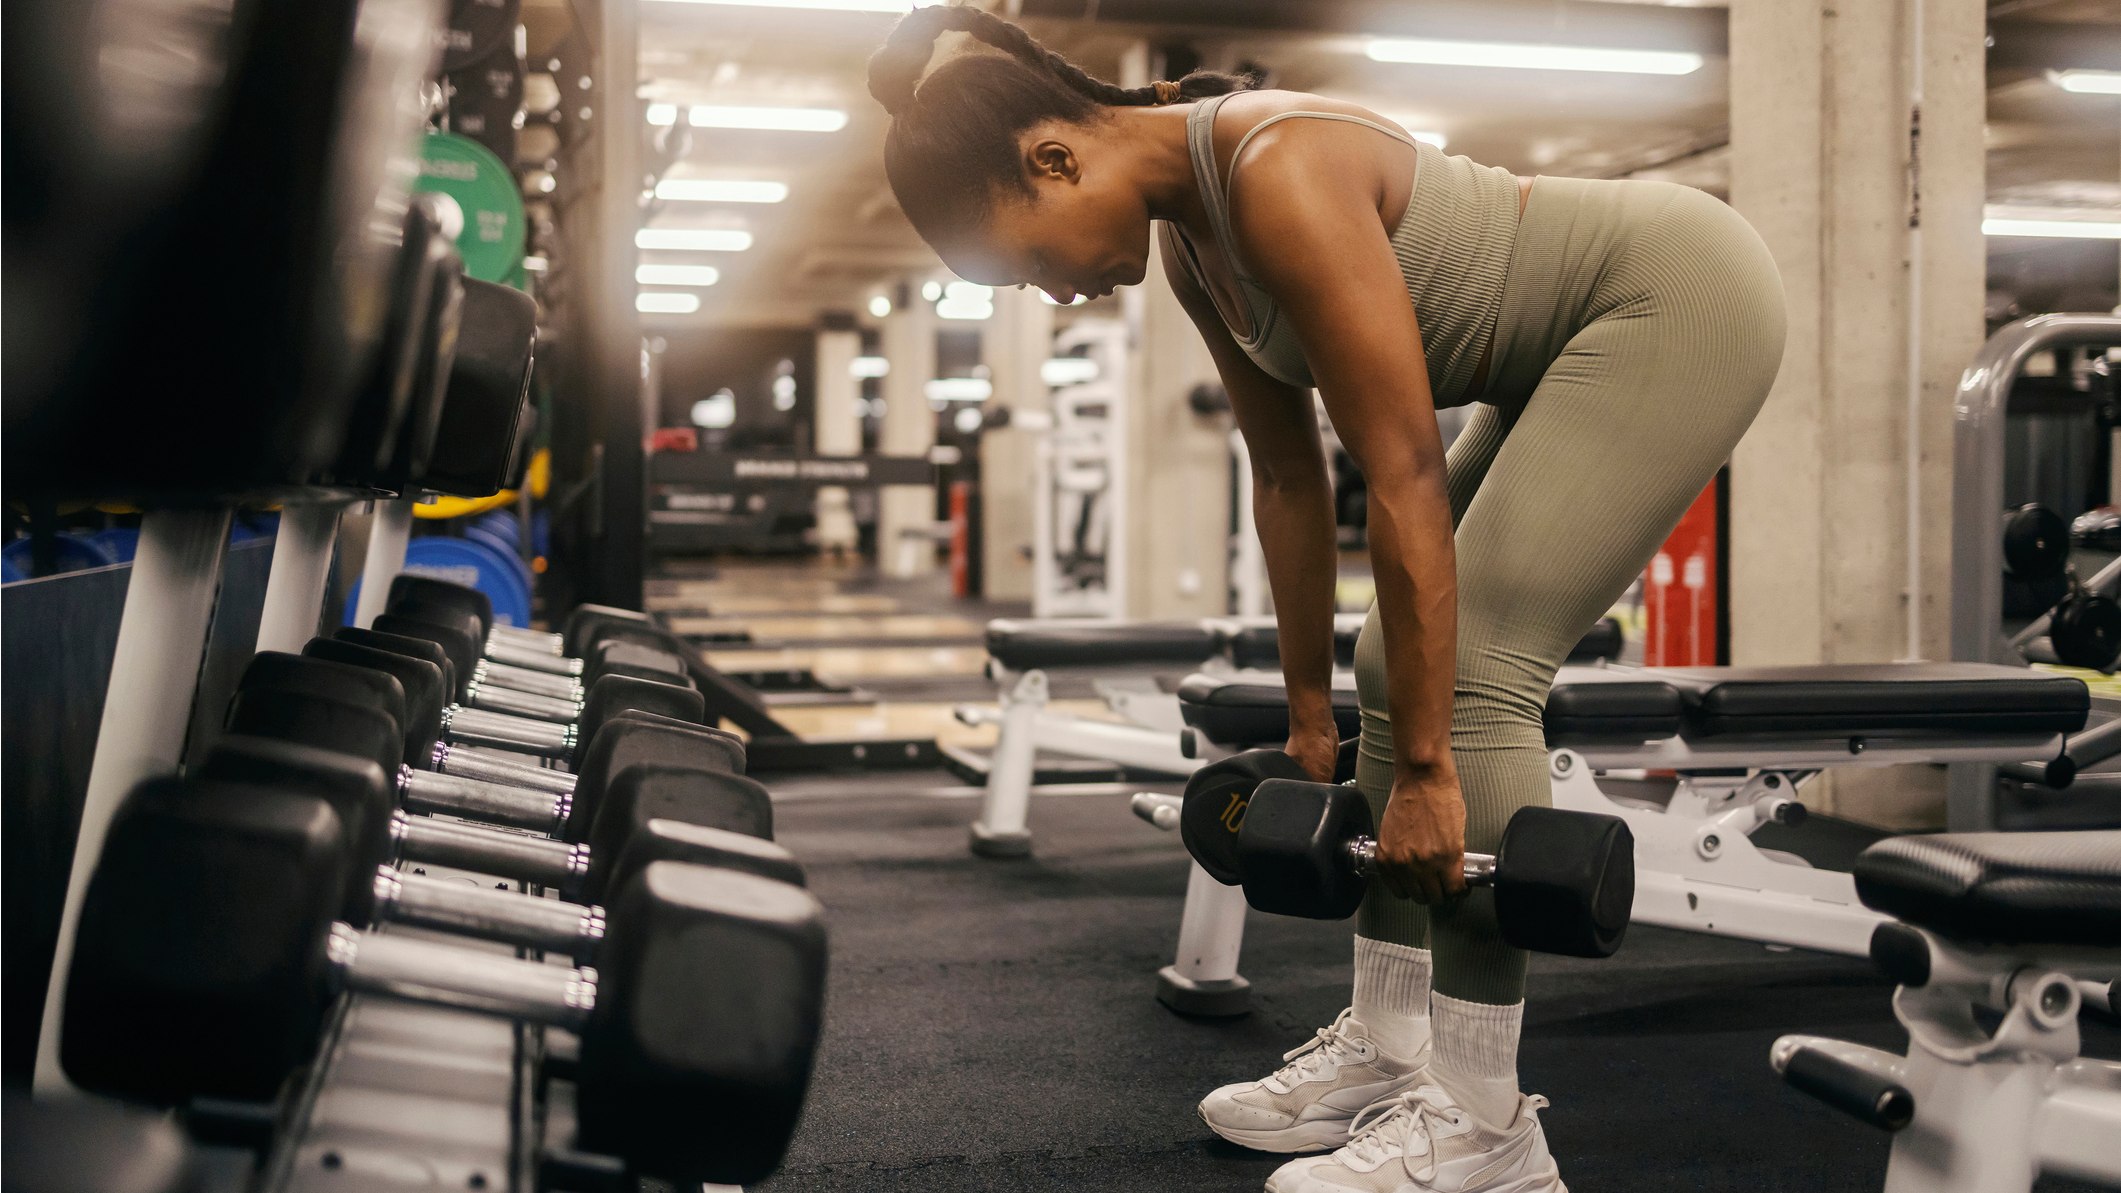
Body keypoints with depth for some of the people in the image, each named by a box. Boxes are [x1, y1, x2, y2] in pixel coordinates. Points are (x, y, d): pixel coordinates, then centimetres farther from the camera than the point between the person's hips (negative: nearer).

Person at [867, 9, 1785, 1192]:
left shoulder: (1280, 175, -28)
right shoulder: (1190, 239, 1)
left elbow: (1406, 480, -29)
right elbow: (1289, 476, 8)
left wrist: (1425, 769, -25)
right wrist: (1310, 717, 11)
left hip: (1681, 296, -9)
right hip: (1581, 348, 9)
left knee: (1473, 667, -16)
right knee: (1402, 670, 5)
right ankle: (1386, 1049, 13)